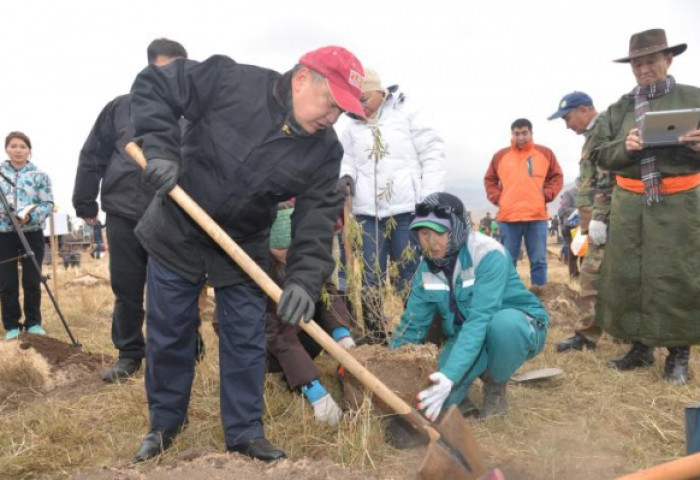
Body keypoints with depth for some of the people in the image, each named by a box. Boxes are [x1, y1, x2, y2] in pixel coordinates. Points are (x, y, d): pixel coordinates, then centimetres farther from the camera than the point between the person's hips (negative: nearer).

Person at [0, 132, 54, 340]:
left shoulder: (39, 175, 2)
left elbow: (48, 204, -3)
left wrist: (30, 216, -20)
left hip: (32, 233, -1)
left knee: (32, 282, 4)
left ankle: (33, 323, 16)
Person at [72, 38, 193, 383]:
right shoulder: (121, 107, 6)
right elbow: (92, 156, 9)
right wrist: (85, 204, 9)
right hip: (123, 214, 2)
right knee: (126, 289, 10)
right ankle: (129, 353, 25)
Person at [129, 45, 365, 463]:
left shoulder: (325, 151, -12)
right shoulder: (231, 81, -21)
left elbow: (318, 219, -15)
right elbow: (154, 85, -13)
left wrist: (306, 278, -28)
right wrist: (161, 148, -25)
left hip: (245, 250, 2)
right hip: (177, 234, -1)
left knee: (246, 341, 5)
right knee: (168, 335, 10)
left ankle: (245, 430, 23)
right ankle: (166, 421, 32)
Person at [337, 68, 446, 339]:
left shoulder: (406, 114, 2)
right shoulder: (353, 126, 13)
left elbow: (433, 154, 0)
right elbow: (347, 158, 20)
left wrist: (429, 199, -7)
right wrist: (346, 176, -6)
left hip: (407, 210, -4)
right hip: (368, 212, 4)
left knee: (411, 275, 1)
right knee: (371, 277, 5)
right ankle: (375, 334, 16)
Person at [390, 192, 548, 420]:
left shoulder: (488, 254, -28)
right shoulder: (427, 267, -9)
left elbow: (480, 320, -37)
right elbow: (412, 325, -4)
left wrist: (450, 376, -46)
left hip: (520, 325, -3)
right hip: (468, 336, 4)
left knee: (503, 323, -41)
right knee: (435, 395, -22)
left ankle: (496, 387, -7)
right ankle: (482, 371, 12)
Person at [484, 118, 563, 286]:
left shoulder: (545, 153, 7)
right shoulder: (500, 155, 8)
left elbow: (557, 177, 11)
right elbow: (489, 180, 15)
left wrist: (546, 195, -2)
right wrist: (497, 198, 1)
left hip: (537, 216, 0)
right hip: (508, 217, 0)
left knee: (538, 260, 4)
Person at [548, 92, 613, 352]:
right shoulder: (594, 135, 22)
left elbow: (607, 182, -20)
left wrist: (599, 218, -23)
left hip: (608, 221, -10)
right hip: (603, 220, 10)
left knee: (593, 277, -8)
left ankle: (586, 334, -2)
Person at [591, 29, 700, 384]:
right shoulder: (620, 108, 10)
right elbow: (600, 154, 8)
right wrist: (624, 148, -11)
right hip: (629, 203, 3)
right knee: (627, 274, 6)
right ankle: (640, 347, 21)